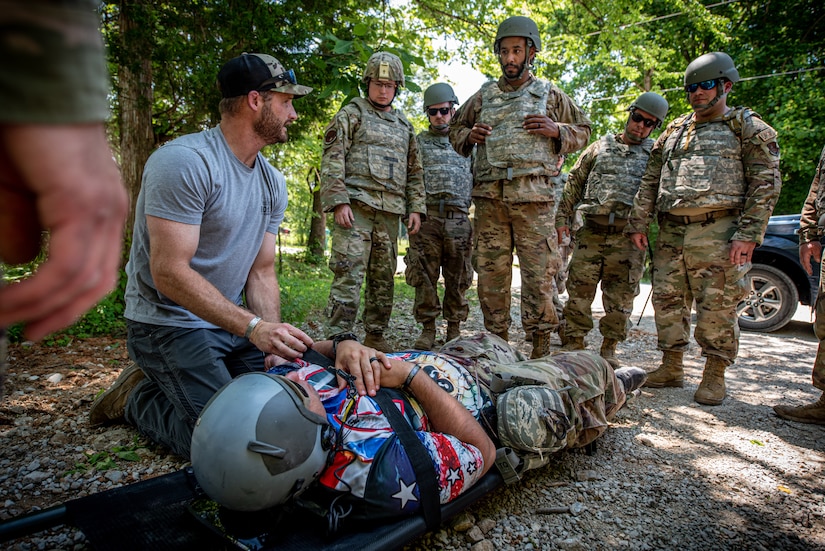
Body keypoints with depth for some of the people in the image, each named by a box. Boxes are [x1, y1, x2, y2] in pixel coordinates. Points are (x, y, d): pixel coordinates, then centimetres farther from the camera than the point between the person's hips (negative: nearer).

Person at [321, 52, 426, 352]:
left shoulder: (404, 125, 22)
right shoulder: (351, 113, 7)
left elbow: (414, 171, 22)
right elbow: (332, 160, -4)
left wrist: (416, 208, 10)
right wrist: (339, 201, -15)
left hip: (390, 212, 6)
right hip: (356, 206, -5)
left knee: (384, 278, 8)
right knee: (349, 275, -12)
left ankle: (375, 336, 18)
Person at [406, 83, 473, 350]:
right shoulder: (418, 142, 14)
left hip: (459, 220, 1)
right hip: (426, 217, -1)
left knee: (457, 278, 4)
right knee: (424, 277, -2)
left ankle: (454, 329, 14)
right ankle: (427, 329, 8)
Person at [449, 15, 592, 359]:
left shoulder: (550, 95, 14)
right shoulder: (483, 96, 18)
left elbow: (582, 132, 18)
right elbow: (455, 129, 27)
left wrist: (556, 130, -2)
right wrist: (469, 136, 4)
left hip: (533, 196, -2)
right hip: (488, 195, 2)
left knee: (539, 273, -5)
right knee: (491, 272, 3)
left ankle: (541, 347, 5)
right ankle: (496, 342, 15)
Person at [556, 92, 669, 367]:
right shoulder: (601, 146, 14)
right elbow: (574, 182, 13)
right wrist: (563, 217, 5)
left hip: (629, 237, 0)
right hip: (592, 232, 1)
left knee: (620, 297, 4)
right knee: (579, 290, 1)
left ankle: (608, 349, 18)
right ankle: (574, 344, 13)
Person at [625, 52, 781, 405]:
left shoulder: (748, 128, 7)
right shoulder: (673, 132, 20)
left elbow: (766, 184, -1)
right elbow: (650, 182, 19)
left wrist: (749, 235, -11)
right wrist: (638, 223, 9)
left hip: (717, 233, -5)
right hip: (671, 233, 5)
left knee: (717, 307, -3)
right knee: (668, 301, 7)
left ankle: (715, 376, 11)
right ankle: (671, 368, 20)